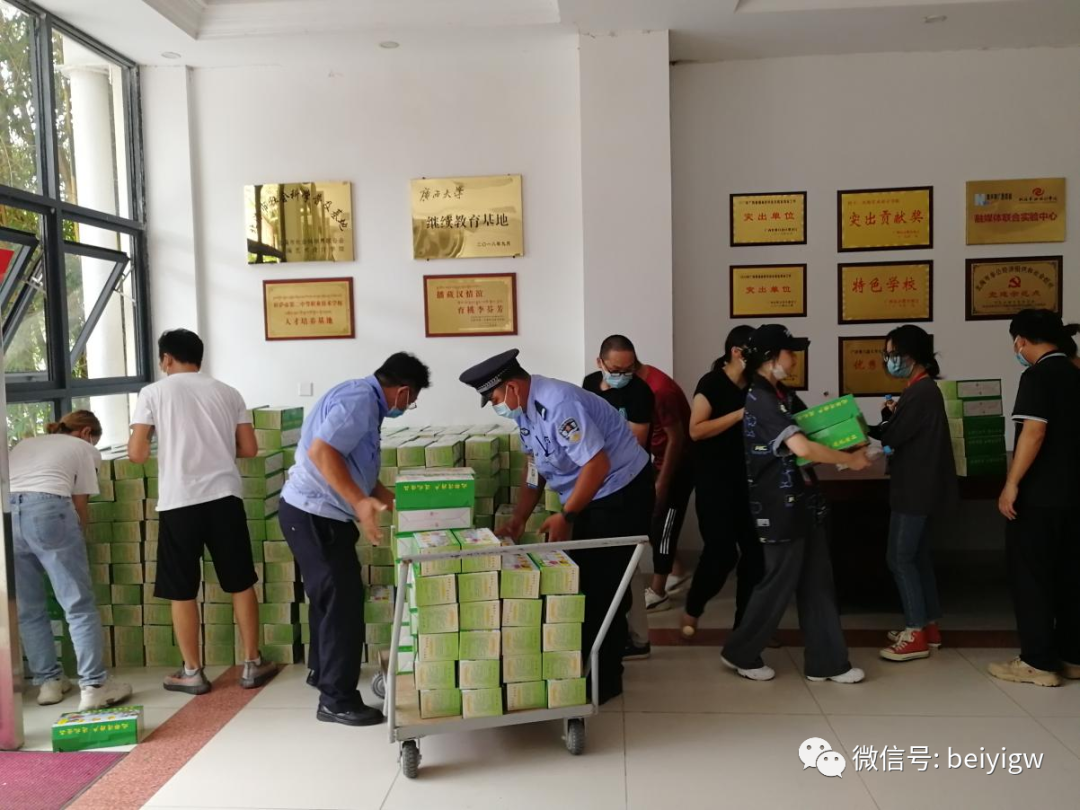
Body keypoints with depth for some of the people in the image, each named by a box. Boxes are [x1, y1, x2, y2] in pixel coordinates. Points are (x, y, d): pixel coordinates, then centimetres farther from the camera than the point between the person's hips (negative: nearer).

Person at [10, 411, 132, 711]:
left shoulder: (24, 444, 34)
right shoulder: (84, 449, 20)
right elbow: (80, 506, 15)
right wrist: (74, 536, 32)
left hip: (6, 513, 5)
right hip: (47, 510, -5)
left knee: (28, 609, 15)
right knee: (79, 604, -1)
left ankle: (49, 682, 20)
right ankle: (94, 685, -3)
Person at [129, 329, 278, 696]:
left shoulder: (153, 392, 3)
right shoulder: (227, 392, 11)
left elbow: (137, 454, -3)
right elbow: (249, 449, 8)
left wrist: (161, 446, 19)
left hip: (178, 501, -2)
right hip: (224, 496, 2)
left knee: (182, 590, 10)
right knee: (240, 583, 12)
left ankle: (192, 672, 17)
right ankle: (252, 664, 18)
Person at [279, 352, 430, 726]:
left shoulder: (364, 400, 14)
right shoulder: (359, 400, -19)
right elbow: (321, 452, -30)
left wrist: (390, 498, 22)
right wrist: (360, 502, -33)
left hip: (321, 513, 11)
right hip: (313, 514, -11)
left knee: (332, 596, 22)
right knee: (343, 600, -5)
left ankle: (322, 671, 39)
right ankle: (337, 700, 4)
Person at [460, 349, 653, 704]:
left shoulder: (558, 404, -28)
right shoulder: (526, 408, 1)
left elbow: (598, 464, -29)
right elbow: (535, 465, 11)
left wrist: (565, 517, -21)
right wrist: (517, 519, 7)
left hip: (621, 491, -9)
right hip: (591, 493, 9)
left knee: (605, 584, -3)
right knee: (583, 580, 15)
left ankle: (605, 678, 12)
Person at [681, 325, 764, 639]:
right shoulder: (711, 383, -9)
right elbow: (696, 430, -18)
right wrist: (739, 414, -22)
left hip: (748, 478, 6)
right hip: (715, 479, -6)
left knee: (755, 549, 3)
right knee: (721, 550, -7)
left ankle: (746, 622, 17)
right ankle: (692, 608, 18)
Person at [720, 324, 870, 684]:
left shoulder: (783, 396, 12)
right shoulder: (760, 400, -19)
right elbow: (803, 448, -28)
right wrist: (850, 460, -16)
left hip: (802, 502, 9)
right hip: (780, 508, -9)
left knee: (817, 584, 12)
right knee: (779, 583, 3)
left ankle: (827, 662, 21)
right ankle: (741, 653, 20)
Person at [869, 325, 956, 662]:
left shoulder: (921, 391, -19)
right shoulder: (922, 389, 14)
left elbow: (892, 436, -19)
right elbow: (900, 431, 14)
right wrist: (890, 414, -4)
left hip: (917, 488, -10)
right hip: (920, 486, 10)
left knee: (900, 558, -5)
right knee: (917, 556, 15)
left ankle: (916, 636, 0)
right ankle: (928, 626, 23)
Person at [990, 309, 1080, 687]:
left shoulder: (1037, 376, -13)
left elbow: (1034, 432, -22)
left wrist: (1011, 484, -20)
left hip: (1039, 494, -8)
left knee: (1030, 576, -1)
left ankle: (1038, 662, 3)